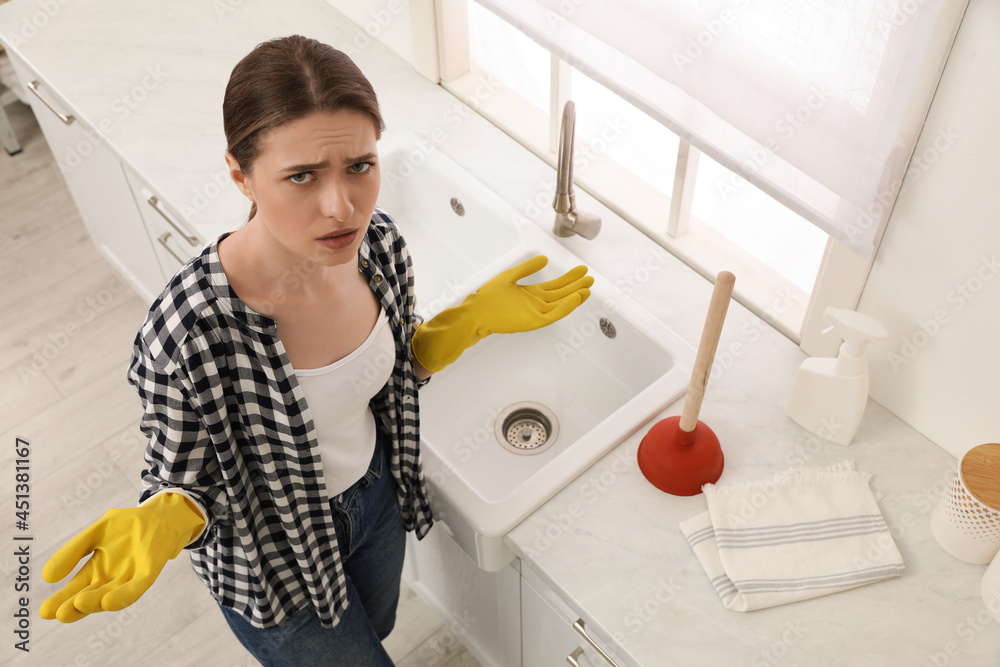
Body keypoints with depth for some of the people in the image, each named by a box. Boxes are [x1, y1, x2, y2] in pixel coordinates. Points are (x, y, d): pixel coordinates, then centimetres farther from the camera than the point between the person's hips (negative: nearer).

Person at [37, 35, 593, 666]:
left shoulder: (379, 241, -22)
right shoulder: (185, 335, -38)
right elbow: (190, 487, -21)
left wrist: (473, 319, -18)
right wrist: (157, 527, -42)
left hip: (377, 494, 5)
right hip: (277, 562, -5)